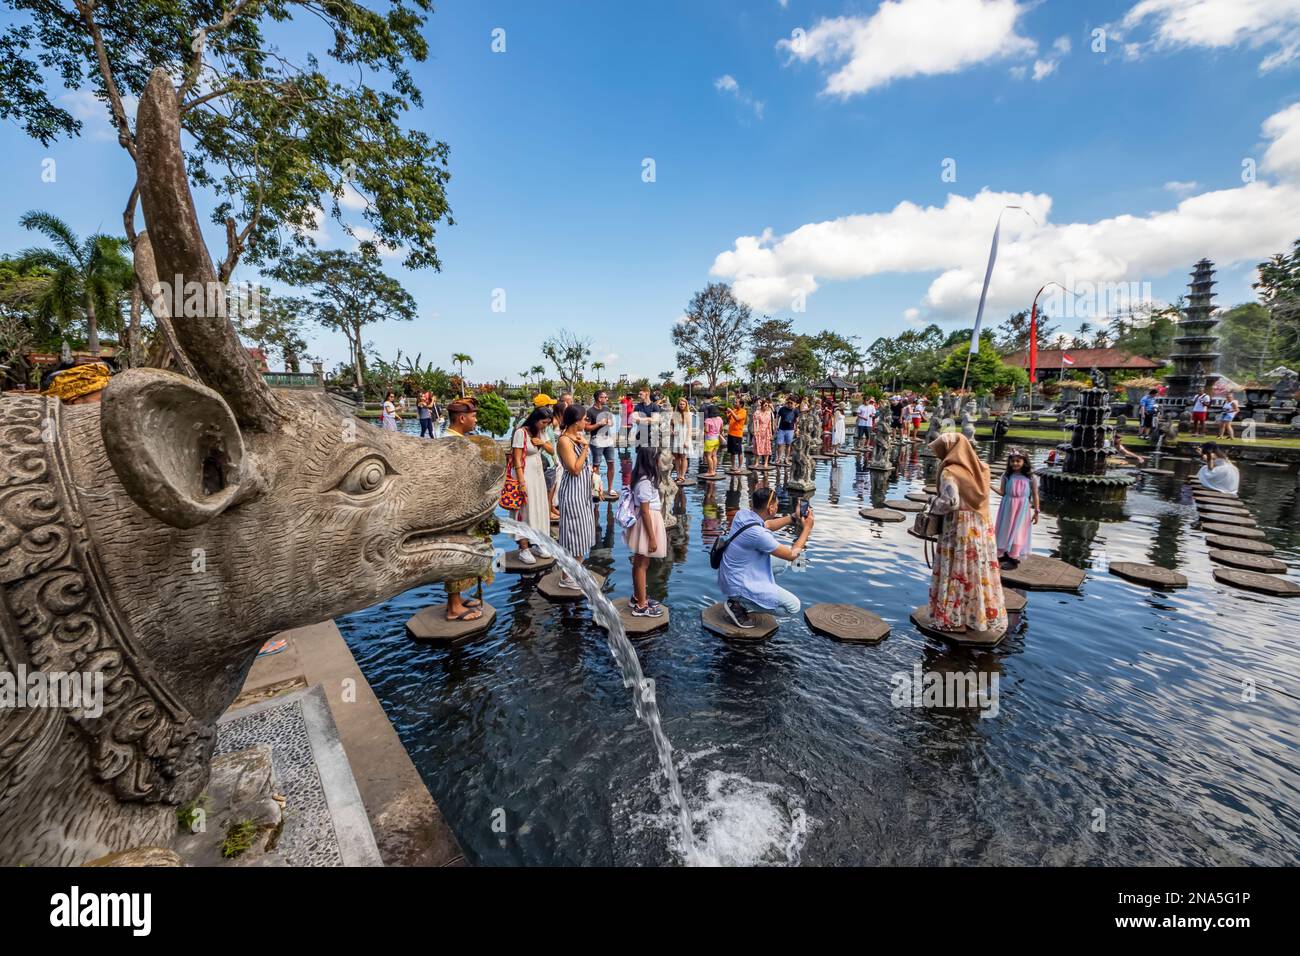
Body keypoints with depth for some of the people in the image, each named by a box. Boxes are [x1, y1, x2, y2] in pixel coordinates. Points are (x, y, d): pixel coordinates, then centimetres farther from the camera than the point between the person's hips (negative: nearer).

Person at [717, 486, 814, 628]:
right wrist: (807, 528, -6)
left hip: (727, 578, 9)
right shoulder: (758, 534, -29)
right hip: (739, 586, -9)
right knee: (793, 606, -2)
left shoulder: (742, 514, -5)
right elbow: (792, 555, -16)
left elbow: (766, 525, 17)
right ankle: (739, 604, -2)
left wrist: (793, 517, 11)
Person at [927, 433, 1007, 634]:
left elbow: (951, 502, -23)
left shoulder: (949, 472, -16)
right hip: (983, 526, 7)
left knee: (957, 573, 3)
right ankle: (984, 616, 27)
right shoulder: (980, 468, 6)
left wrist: (934, 504, -6)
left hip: (960, 529, -7)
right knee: (981, 571, 15)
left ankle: (954, 619, 11)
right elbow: (978, 496, 9)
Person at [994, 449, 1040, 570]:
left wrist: (1036, 512, -1)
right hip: (1007, 507, 3)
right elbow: (1003, 492, -1)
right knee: (1005, 530, 11)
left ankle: (1014, 558, 9)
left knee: (1017, 532, 1)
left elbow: (1035, 495, -1)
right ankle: (1004, 554, 25)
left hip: (1022, 509, -3)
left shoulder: (1030, 477, -5)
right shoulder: (1006, 475, -1)